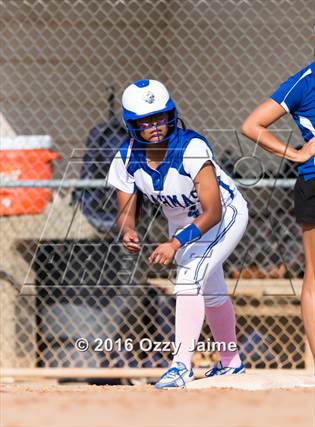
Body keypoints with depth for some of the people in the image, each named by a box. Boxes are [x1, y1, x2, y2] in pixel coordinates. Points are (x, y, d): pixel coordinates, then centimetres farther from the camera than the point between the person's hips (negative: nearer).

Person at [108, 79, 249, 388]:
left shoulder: (192, 148, -36)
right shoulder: (127, 159, -21)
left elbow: (213, 212, -38)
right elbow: (126, 211, -13)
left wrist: (176, 244, -48)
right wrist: (128, 232, -37)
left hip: (225, 216, -6)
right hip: (180, 223, 6)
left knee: (189, 278, -27)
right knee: (211, 293, 22)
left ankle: (182, 364, -29)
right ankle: (231, 362, 42)